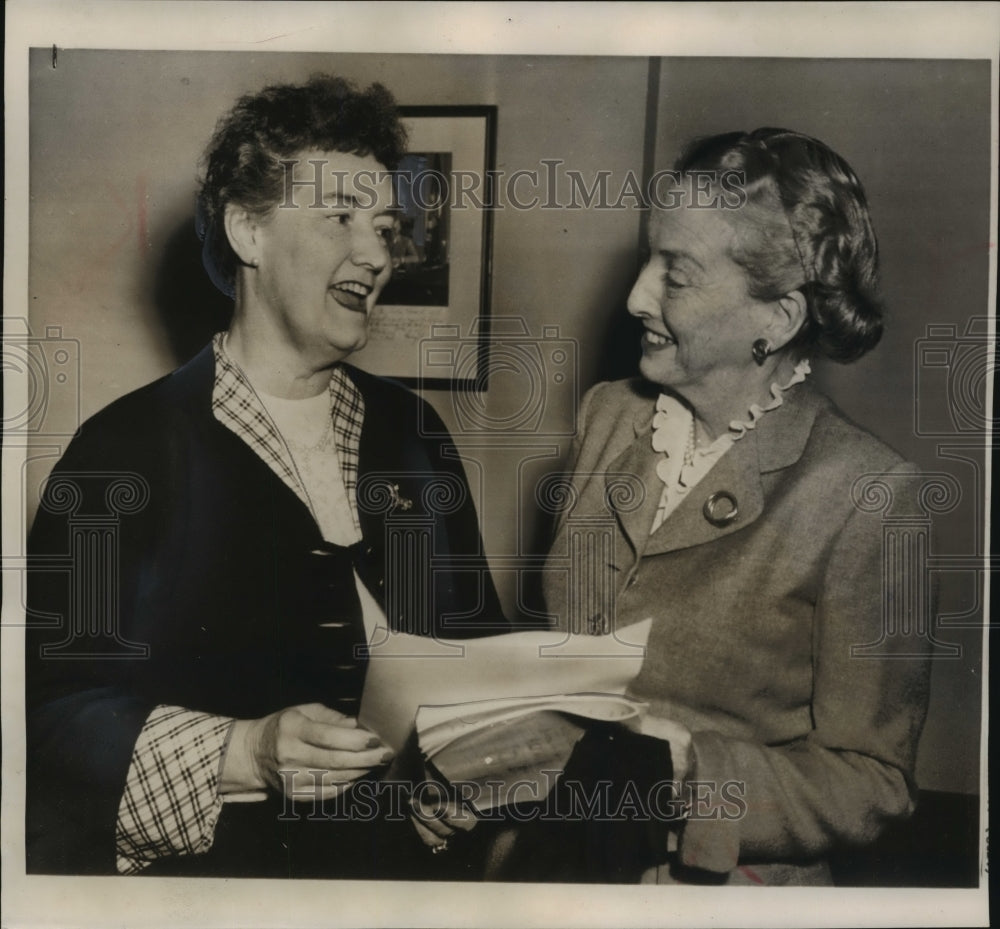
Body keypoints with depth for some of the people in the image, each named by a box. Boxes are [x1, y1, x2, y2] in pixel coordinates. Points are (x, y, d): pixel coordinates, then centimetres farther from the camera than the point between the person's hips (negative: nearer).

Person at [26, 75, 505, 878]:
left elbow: (479, 643, 13)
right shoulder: (127, 445, -6)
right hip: (213, 864, -3)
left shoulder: (412, 431, 8)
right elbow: (52, 702, -8)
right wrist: (242, 754, -19)